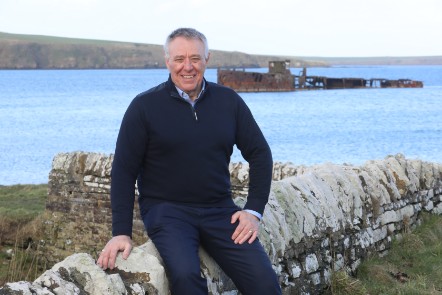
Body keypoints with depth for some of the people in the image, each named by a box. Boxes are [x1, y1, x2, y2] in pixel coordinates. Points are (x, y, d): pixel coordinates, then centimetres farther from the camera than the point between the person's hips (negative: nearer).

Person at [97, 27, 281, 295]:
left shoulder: (229, 101, 6)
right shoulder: (145, 106, -2)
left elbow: (260, 154, 12)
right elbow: (124, 170, -1)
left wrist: (254, 210, 0)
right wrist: (121, 232, -9)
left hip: (219, 209, 3)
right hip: (166, 209, -2)